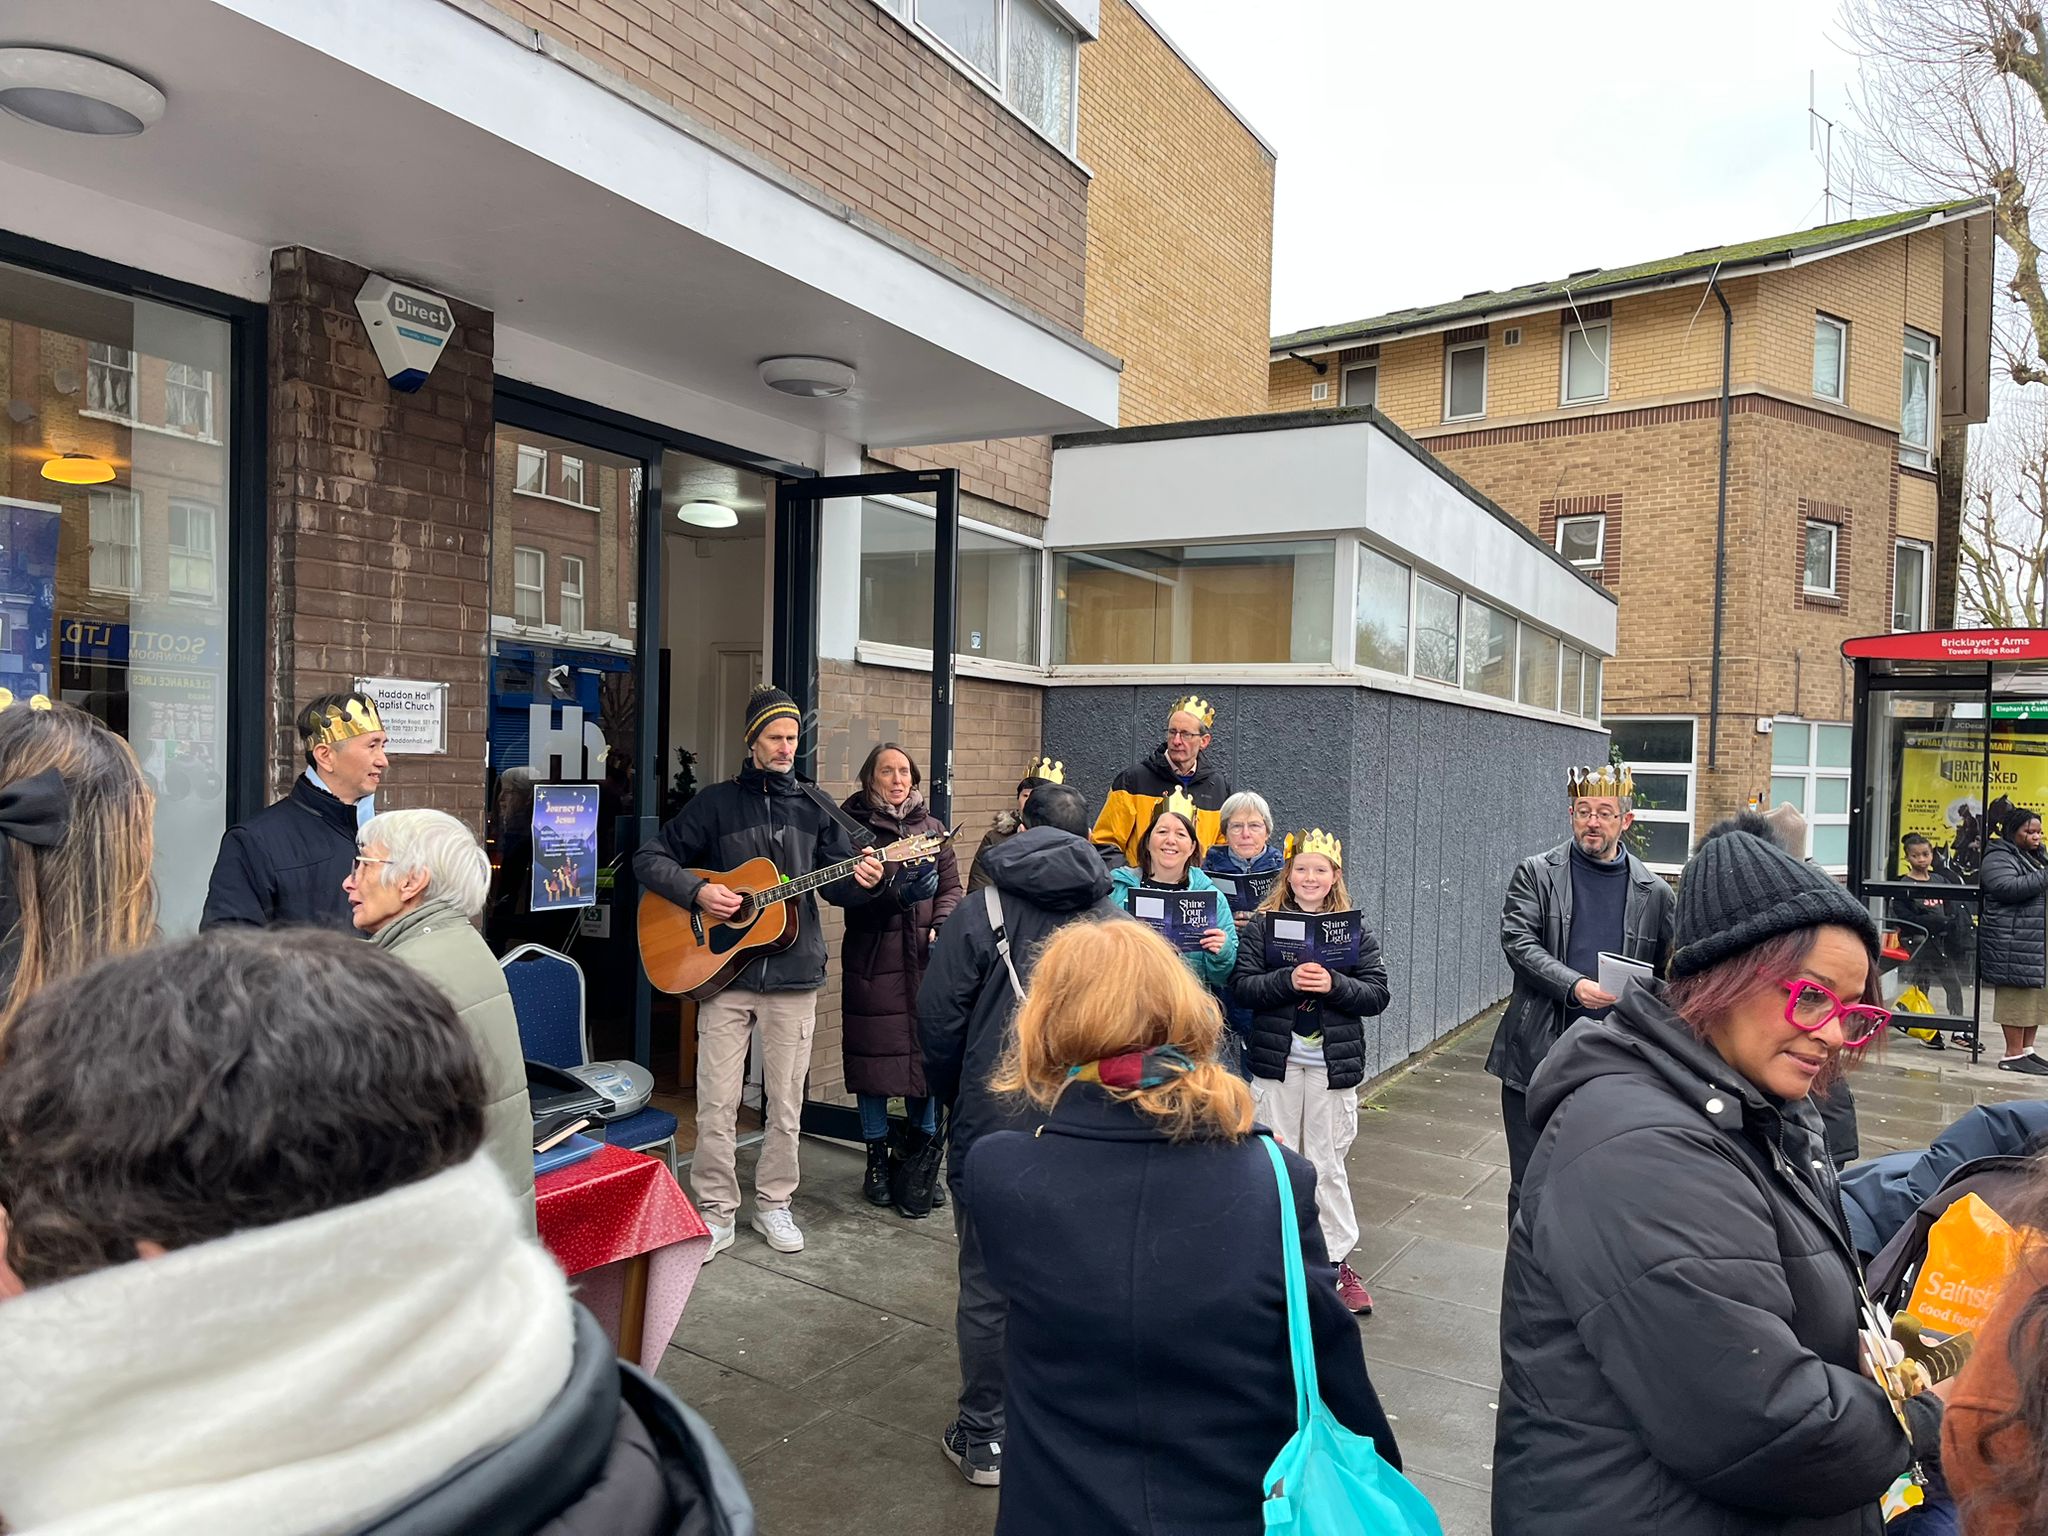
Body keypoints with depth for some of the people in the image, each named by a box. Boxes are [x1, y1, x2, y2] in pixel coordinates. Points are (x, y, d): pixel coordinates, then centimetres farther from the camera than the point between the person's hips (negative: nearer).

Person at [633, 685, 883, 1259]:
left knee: (786, 1102, 9)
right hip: (723, 971, -1)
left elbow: (837, 886, 10)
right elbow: (649, 860, 3)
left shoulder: (814, 807, 8)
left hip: (793, 974, 2)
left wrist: (861, 881, -12)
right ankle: (717, 1212, 15)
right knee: (716, 1104, 1)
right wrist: (697, 891, -12)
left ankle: (774, 1204, 24)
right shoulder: (715, 803, 3)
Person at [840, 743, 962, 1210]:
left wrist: (941, 926, -9)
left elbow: (951, 887, 9)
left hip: (924, 959, 3)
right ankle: (877, 1161, 15)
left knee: (926, 1051, 3)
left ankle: (921, 1149, 21)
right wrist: (898, 894, -26)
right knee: (874, 1054, 1)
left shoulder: (932, 827, 13)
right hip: (873, 959, -3)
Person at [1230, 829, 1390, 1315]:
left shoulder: (1356, 932, 3)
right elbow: (1244, 988, -7)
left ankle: (1337, 1260, 20)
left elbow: (1377, 995, -2)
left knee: (1328, 1165, 6)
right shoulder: (1262, 925, 0)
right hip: (1276, 1061, 0)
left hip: (1332, 1065, 0)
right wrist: (1289, 979, -22)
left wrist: (1333, 984, -18)